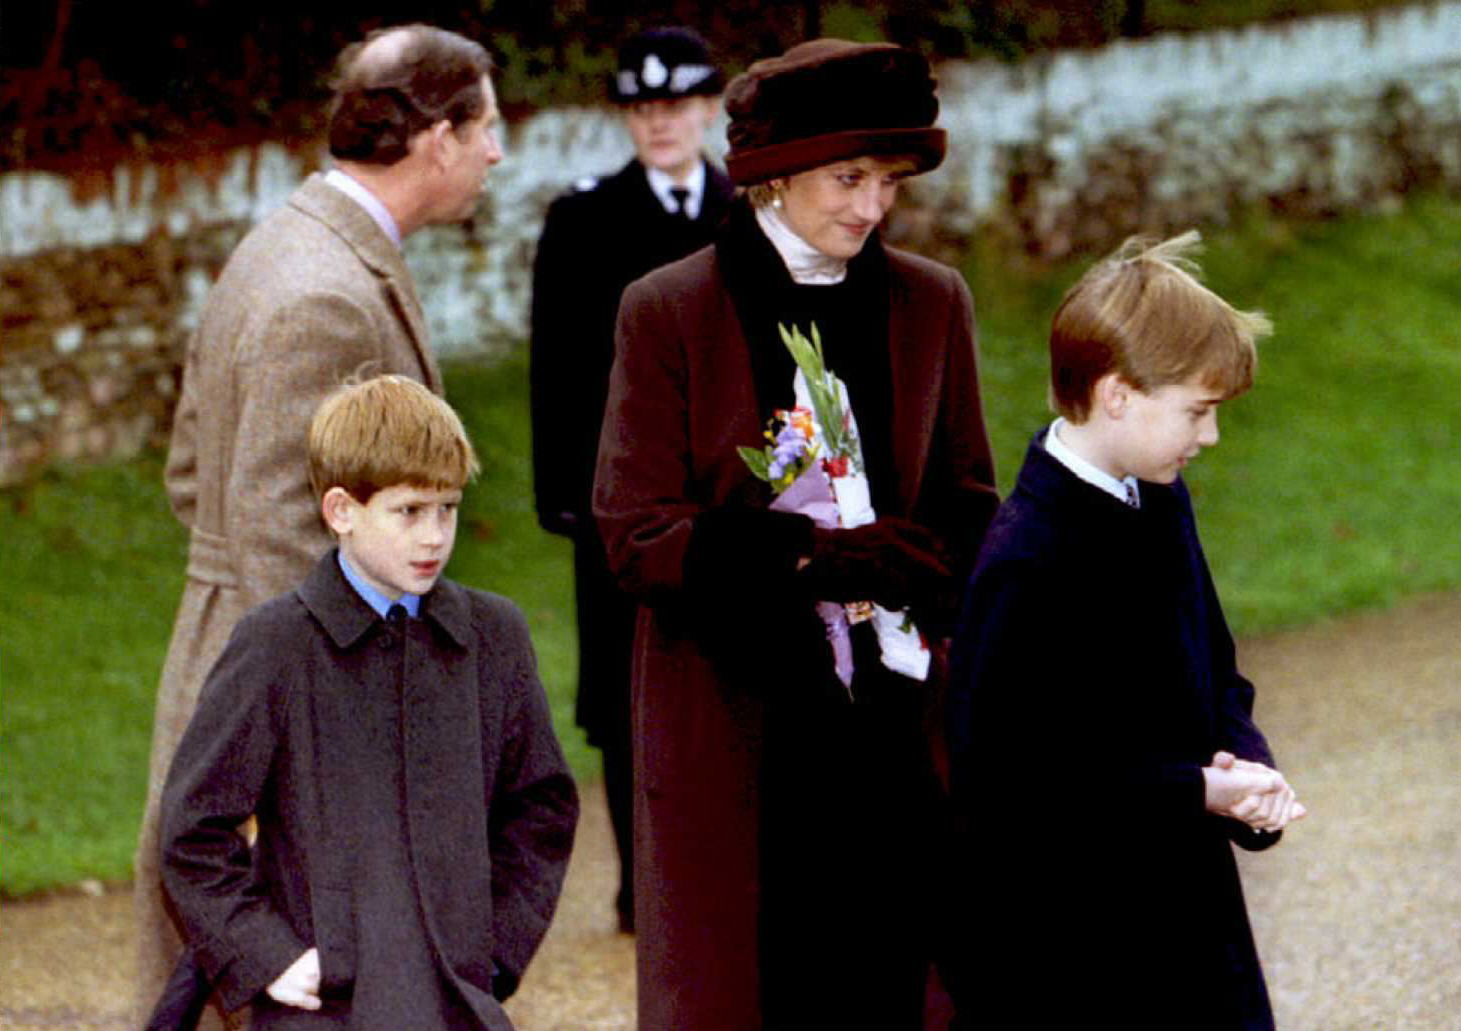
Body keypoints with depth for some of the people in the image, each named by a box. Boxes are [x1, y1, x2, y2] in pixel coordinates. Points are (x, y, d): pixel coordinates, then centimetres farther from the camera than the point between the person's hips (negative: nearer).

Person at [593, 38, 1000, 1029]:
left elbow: (968, 510, 14)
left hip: (888, 725, 3)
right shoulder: (671, 311, -1)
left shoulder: (932, 303, 9)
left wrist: (901, 558, -11)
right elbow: (636, 535, -5)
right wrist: (805, 557, -19)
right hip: (731, 729, -3)